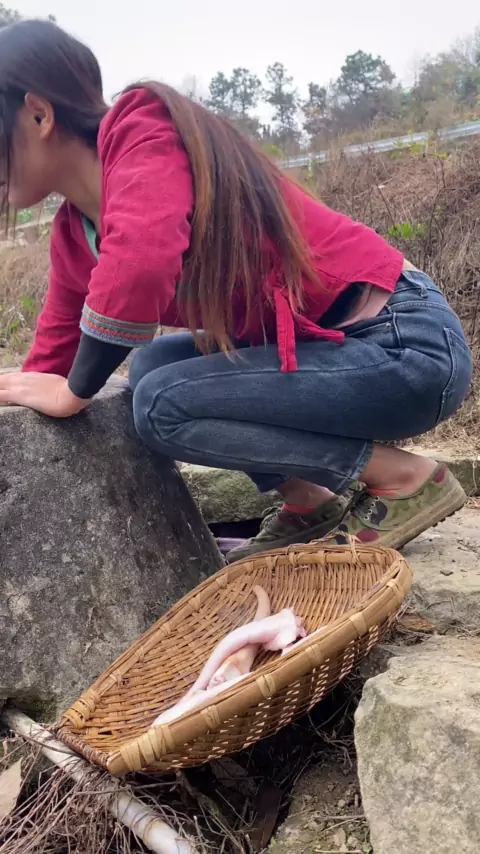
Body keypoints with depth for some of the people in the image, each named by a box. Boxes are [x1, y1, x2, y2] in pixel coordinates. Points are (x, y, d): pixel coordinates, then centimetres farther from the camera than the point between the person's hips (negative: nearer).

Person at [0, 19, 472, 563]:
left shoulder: (143, 132, -15)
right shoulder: (72, 234, 10)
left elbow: (138, 266, -35)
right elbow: (51, 361, 14)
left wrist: (76, 393, -19)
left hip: (407, 344, -8)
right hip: (331, 344, 8)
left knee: (163, 402, -17)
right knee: (151, 363, 9)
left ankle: (407, 479, -6)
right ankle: (309, 503, 9)